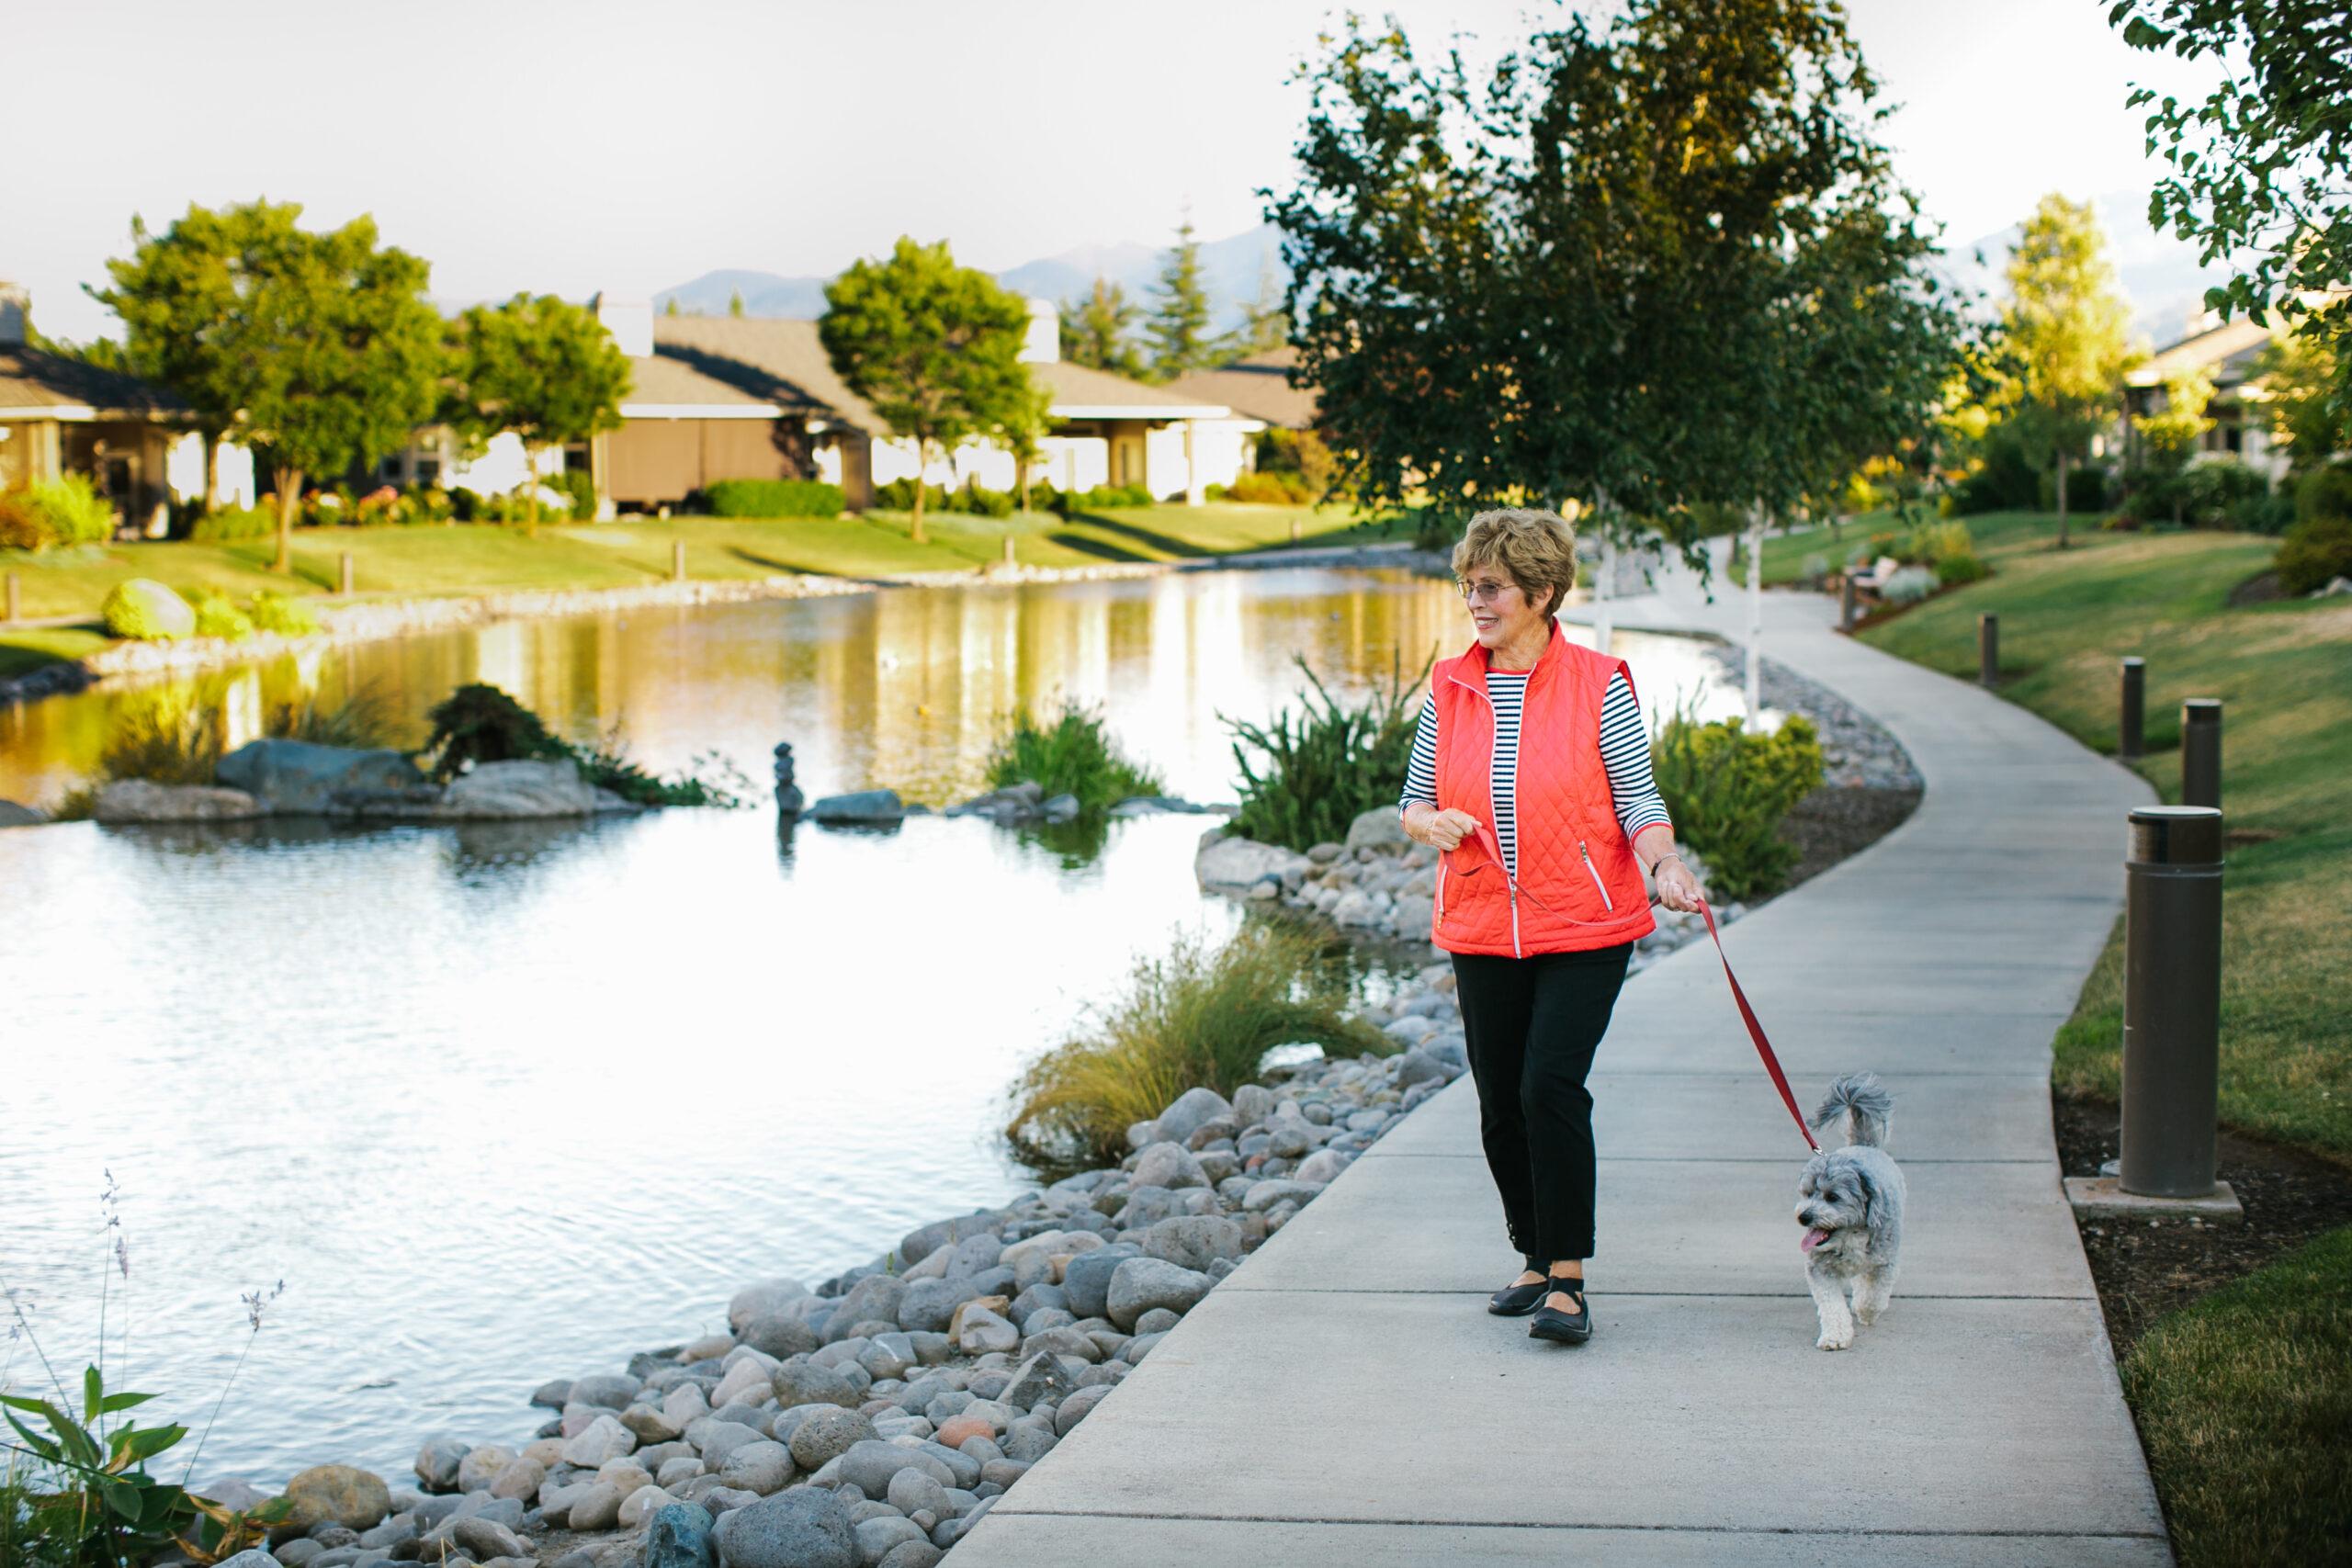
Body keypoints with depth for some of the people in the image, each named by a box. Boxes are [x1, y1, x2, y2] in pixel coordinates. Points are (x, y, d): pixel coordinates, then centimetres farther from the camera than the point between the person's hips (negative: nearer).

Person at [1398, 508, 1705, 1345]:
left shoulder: (1599, 684, -5)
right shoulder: (1449, 687, 6)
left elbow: (1638, 799, -3)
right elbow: (1413, 800, 11)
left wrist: (1664, 863, -22)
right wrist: (1432, 823, -11)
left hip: (1582, 929, -4)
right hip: (1482, 930, 4)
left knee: (1552, 1086, -16)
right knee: (1501, 1103, 8)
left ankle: (1567, 1282, -8)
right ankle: (1538, 1258, 27)